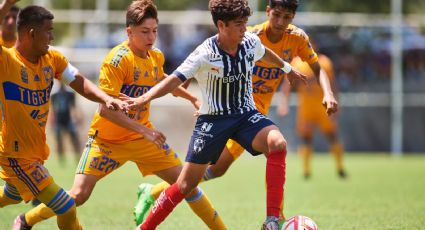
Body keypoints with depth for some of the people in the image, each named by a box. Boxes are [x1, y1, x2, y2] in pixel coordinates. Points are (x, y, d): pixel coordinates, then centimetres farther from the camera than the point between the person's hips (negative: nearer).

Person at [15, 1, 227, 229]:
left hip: (143, 137, 6)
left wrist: (192, 98, 28)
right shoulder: (118, 59, -21)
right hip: (107, 139, -6)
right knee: (79, 195, -13)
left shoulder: (156, 57, 1)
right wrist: (144, 130, -30)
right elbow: (106, 109, -27)